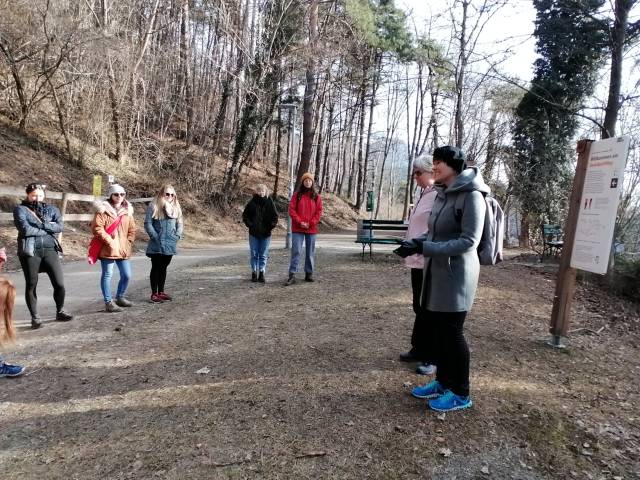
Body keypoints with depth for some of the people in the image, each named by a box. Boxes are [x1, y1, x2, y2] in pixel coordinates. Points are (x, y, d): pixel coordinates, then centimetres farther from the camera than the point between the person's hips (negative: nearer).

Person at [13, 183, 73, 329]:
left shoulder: (51, 209, 12)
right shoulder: (20, 209, 2)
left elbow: (60, 226, -3)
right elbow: (25, 229, -13)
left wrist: (43, 224, -14)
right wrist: (47, 229, -5)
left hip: (50, 249, 2)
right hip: (30, 251, -2)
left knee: (59, 284, 0)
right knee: (31, 285, 5)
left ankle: (60, 312, 22)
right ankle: (35, 317, 19)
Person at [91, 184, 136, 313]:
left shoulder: (127, 211, 12)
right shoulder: (103, 210, -6)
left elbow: (132, 229, 15)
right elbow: (97, 228, -13)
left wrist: (128, 243, 4)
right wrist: (109, 241, -16)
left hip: (123, 250, 6)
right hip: (108, 249, -6)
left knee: (126, 275, 10)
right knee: (107, 275, 1)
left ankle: (120, 297, 30)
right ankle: (108, 302, 9)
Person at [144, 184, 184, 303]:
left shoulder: (176, 207, 11)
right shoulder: (153, 206, -5)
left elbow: (180, 223, 13)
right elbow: (148, 223, -9)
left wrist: (177, 236, 0)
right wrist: (156, 237, -14)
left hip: (170, 245, 5)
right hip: (156, 245, -5)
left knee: (163, 268, 14)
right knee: (156, 268, 4)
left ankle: (161, 291, 24)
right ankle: (154, 293, 10)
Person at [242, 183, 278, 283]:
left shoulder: (269, 203, 1)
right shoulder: (252, 203, 0)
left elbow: (275, 216, 5)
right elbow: (245, 215, 6)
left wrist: (271, 225, -9)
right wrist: (249, 224, -7)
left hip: (265, 234, 0)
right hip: (253, 233, 0)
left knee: (263, 255, 5)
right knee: (254, 254, 6)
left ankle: (261, 273, 13)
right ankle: (254, 273, 15)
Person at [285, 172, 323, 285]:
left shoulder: (316, 196, 7)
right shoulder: (297, 195, 3)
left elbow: (319, 211, 3)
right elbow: (291, 209, -2)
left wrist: (311, 223, -9)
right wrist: (299, 222, -13)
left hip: (311, 229, 2)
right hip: (297, 229, -2)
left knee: (310, 252, 9)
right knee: (296, 251, -7)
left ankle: (309, 274, 19)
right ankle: (292, 275, -6)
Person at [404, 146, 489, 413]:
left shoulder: (471, 196, -15)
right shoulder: (443, 194, 10)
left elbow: (469, 241, -20)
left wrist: (426, 248, -23)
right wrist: (416, 243, 0)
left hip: (456, 274, -8)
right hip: (436, 272, 8)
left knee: (452, 332, 1)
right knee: (439, 329, 14)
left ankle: (461, 394, 18)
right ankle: (443, 383, 30)